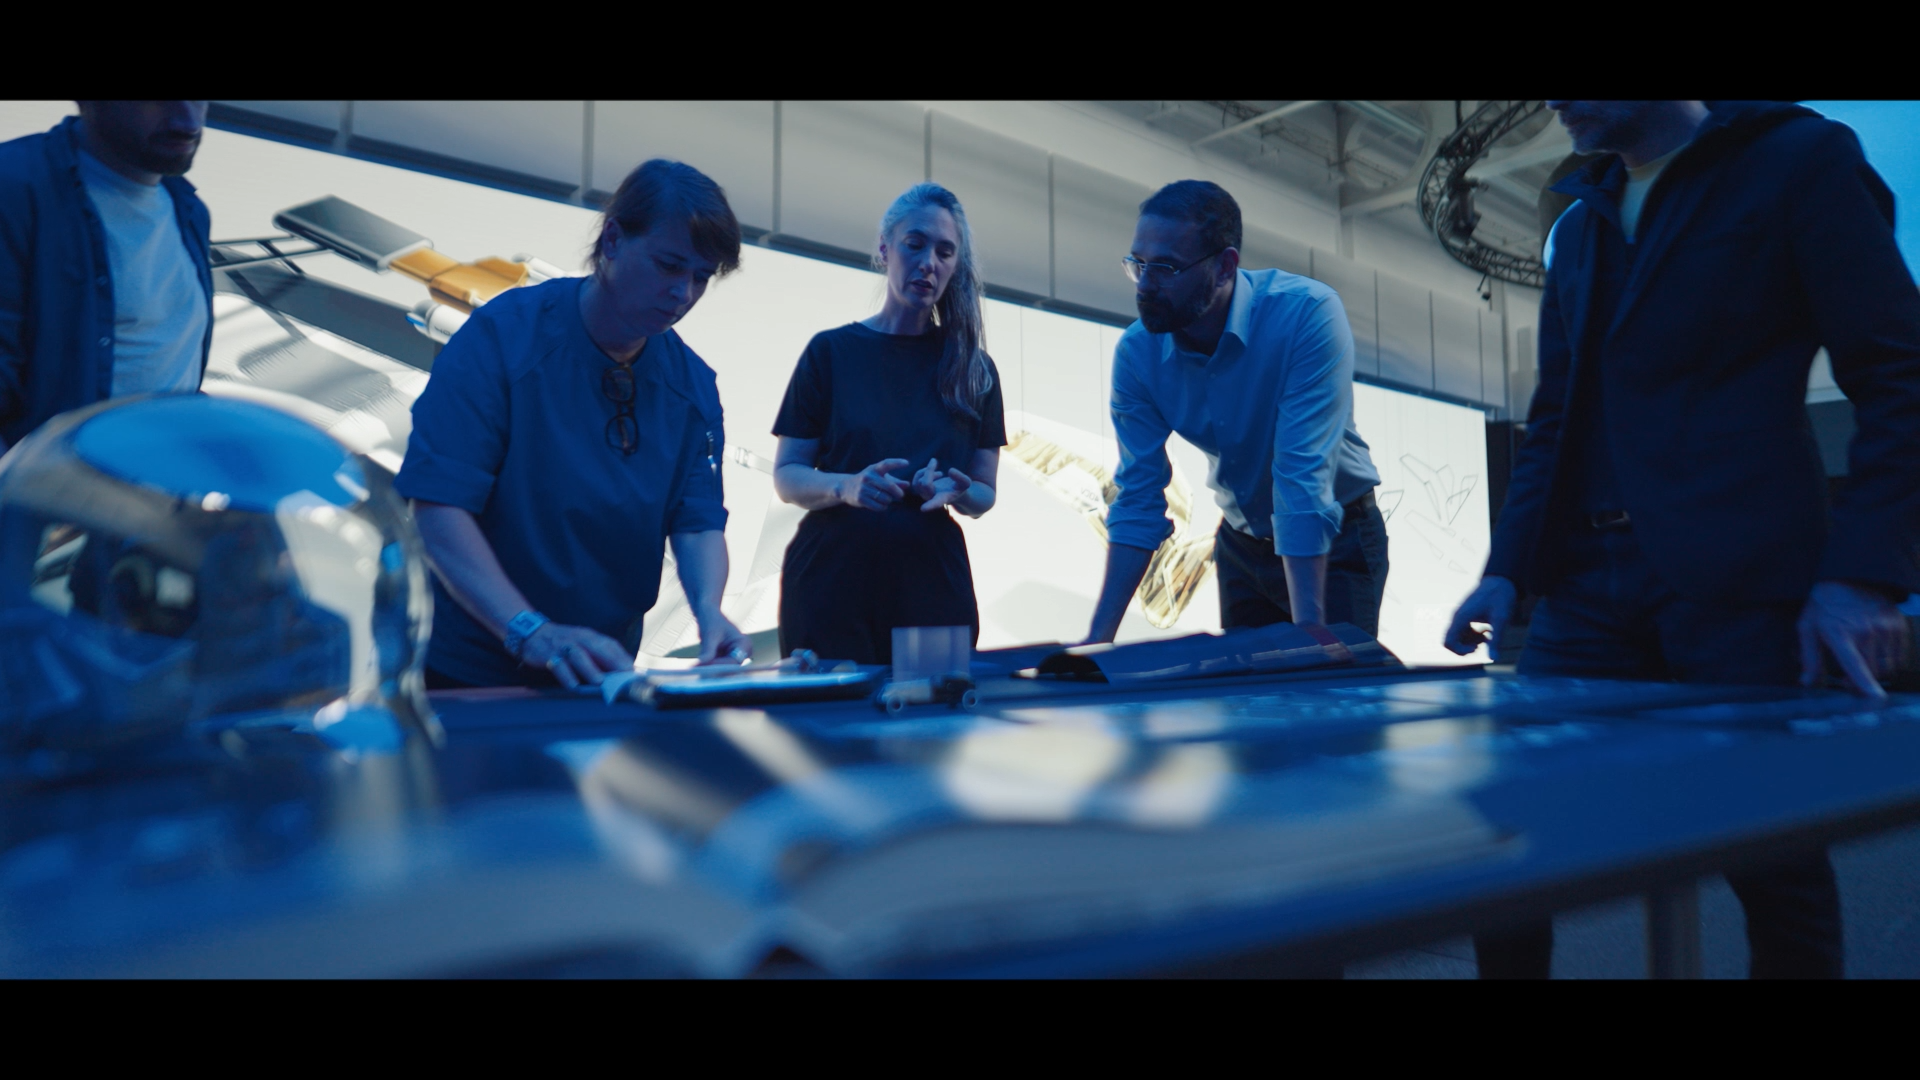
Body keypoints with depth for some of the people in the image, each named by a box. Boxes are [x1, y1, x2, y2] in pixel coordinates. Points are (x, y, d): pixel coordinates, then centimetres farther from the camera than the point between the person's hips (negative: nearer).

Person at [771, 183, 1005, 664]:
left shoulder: (975, 368, 8)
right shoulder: (831, 351, 2)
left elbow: (984, 494, 10)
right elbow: (787, 476, 0)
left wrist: (956, 493, -13)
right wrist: (845, 486, -19)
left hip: (933, 585, 2)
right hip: (831, 583, -2)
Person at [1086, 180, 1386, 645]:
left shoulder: (1308, 314, -28)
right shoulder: (1136, 351, -15)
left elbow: (1304, 479, -33)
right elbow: (1138, 502, -14)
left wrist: (1309, 638, -36)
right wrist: (1096, 640, -20)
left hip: (1337, 539, -3)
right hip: (1241, 544, 4)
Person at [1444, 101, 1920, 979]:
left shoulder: (1800, 159, 3)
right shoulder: (1579, 227, 19)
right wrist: (1507, 567, 6)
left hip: (1737, 582, -5)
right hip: (1589, 584, 5)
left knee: (1771, 862, 3)